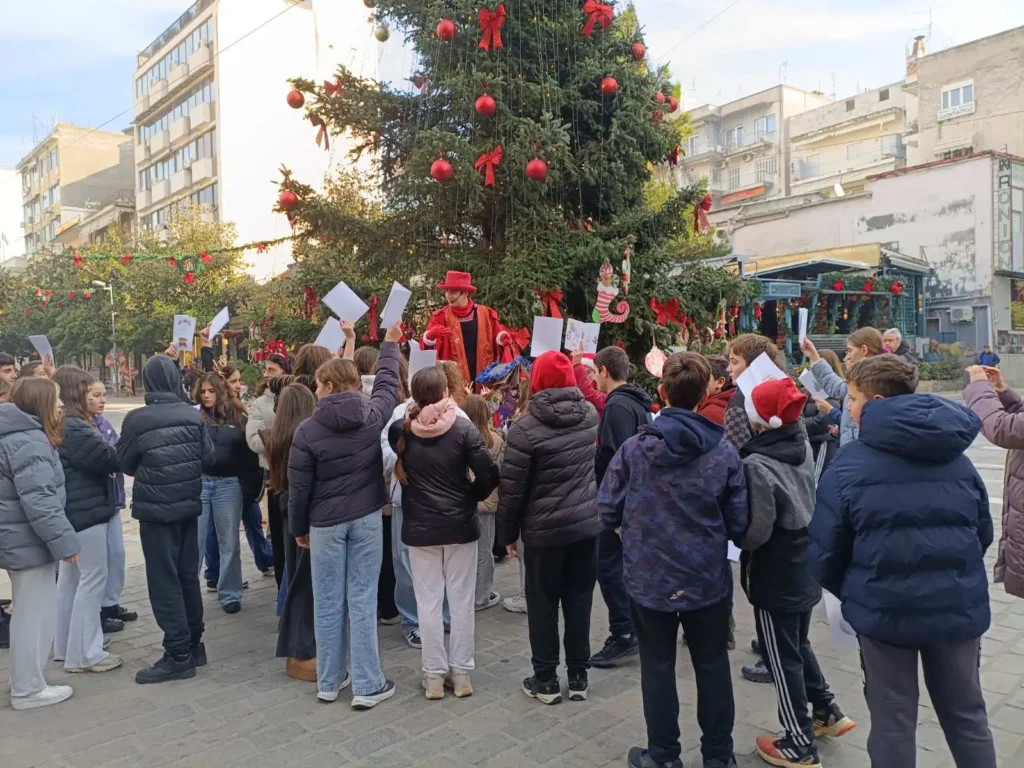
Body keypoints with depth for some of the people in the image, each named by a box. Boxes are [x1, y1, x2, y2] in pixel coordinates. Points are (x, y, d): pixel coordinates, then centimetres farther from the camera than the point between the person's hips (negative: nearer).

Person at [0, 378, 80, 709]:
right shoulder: (29, 442, -22)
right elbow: (38, 501, -27)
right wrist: (64, 541, -23)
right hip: (30, 542, -11)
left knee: (28, 614, 20)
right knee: (35, 615, 1)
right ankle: (28, 689, 13)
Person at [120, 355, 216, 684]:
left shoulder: (136, 420, -13)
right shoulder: (193, 416, -6)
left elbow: (124, 464, 1)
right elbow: (209, 459, -1)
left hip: (155, 508, -4)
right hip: (188, 505, 4)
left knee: (164, 580, 2)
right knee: (188, 575, 15)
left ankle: (179, 655, 5)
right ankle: (194, 644, 24)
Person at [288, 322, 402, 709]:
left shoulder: (308, 430, -11)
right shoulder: (373, 414, -5)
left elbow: (299, 487, -6)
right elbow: (387, 383, 16)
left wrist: (298, 528, 9)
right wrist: (390, 344, 31)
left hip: (325, 523, -1)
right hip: (366, 518, 2)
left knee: (328, 602, 10)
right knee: (363, 600, 5)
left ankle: (329, 682, 23)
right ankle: (367, 686, 11)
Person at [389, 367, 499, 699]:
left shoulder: (401, 430, -6)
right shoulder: (463, 427, -12)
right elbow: (489, 473, -15)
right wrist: (471, 497, 4)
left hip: (419, 528, 1)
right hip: (460, 525, -1)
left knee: (428, 603, 10)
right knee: (461, 601, 10)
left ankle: (434, 675, 17)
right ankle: (461, 673, 19)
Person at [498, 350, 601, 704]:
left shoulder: (526, 427, -17)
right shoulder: (590, 414, -1)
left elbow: (512, 488, -13)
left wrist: (508, 532, 1)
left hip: (544, 529, -4)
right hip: (587, 523, 5)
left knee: (543, 605, 9)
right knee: (579, 601, 13)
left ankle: (545, 680, 19)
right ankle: (579, 676, 24)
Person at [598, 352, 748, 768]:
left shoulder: (634, 448, -14)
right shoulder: (724, 451, -12)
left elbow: (608, 511, -8)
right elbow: (738, 523, -7)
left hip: (649, 578, -1)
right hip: (708, 578, 1)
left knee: (658, 666, 15)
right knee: (712, 665, 18)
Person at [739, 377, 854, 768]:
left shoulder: (757, 465, -26)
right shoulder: (802, 447, -1)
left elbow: (755, 531, -23)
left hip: (774, 577, -8)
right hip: (805, 567, 8)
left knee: (783, 658, 8)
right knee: (799, 644, 27)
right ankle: (827, 711, 40)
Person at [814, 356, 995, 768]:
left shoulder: (850, 463, -11)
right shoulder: (956, 456, 4)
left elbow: (824, 551, -8)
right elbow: (984, 533, 13)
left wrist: (850, 591, 12)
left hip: (886, 609, -4)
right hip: (959, 606, 4)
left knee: (893, 723, 13)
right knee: (968, 716, 22)